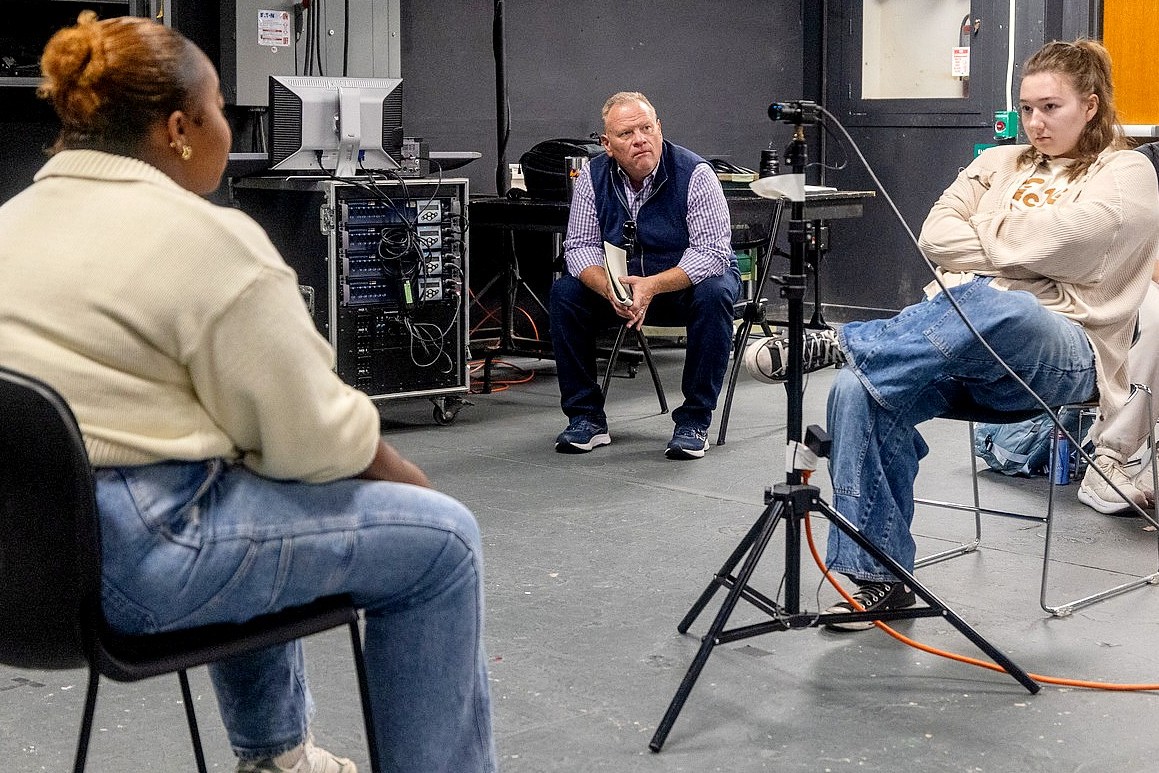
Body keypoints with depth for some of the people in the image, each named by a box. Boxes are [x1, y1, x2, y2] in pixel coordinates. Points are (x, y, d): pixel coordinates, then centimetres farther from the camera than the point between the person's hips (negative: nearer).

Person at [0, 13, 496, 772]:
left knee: (244, 472, 35)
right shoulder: (204, 240, -14)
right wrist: (406, 475, 5)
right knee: (440, 538, 1)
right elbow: (315, 439, -14)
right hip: (129, 553, -10)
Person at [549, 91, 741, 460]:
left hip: (688, 280, -3)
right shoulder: (592, 177, -8)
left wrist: (652, 286, -38)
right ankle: (586, 416, -10)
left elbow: (712, 252, -25)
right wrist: (611, 289, -31)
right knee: (564, 292, -18)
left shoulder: (695, 174, -20)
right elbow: (580, 245, -9)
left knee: (713, 295, -35)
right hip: (624, 281, 3)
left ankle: (695, 420, -23)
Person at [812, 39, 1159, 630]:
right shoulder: (998, 164, 27)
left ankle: (842, 344, -29)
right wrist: (1015, 250, -1)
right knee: (858, 391, -27)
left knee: (991, 303, -43)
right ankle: (881, 579, -20)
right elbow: (936, 236, 11)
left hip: (1061, 354, -5)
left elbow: (1061, 239, -9)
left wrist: (980, 239, 6)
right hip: (955, 328, 5)